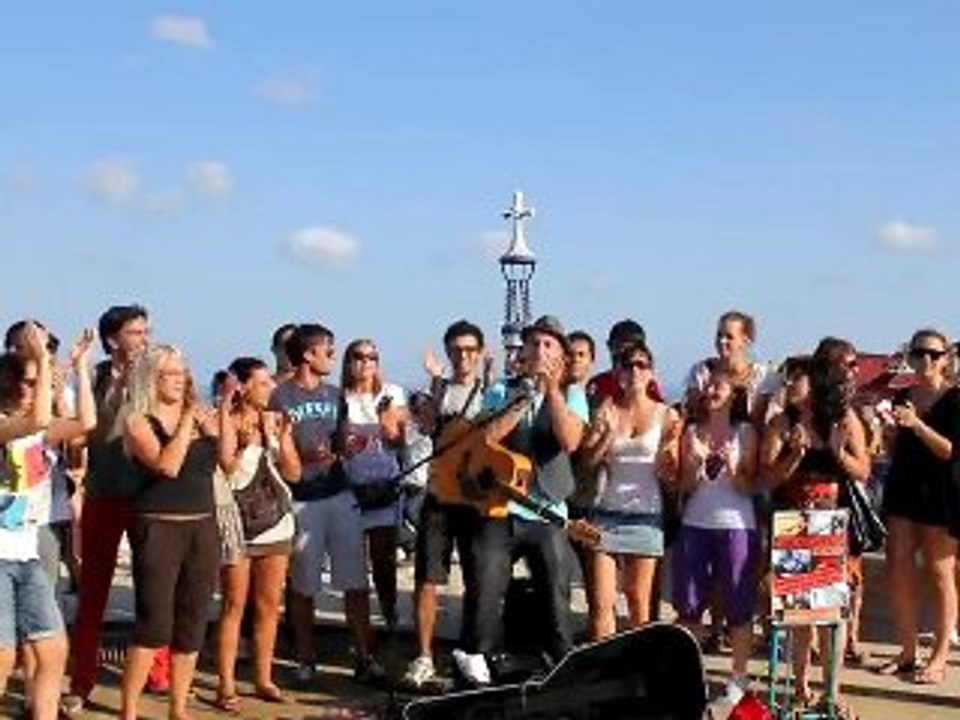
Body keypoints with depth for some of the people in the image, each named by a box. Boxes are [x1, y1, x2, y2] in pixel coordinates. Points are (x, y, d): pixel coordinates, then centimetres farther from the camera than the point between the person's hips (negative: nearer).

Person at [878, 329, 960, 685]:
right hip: (903, 490, 6)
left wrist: (917, 424, -24)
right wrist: (891, 428, -2)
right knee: (898, 571, 4)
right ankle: (907, 652, 15)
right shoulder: (902, 397, 11)